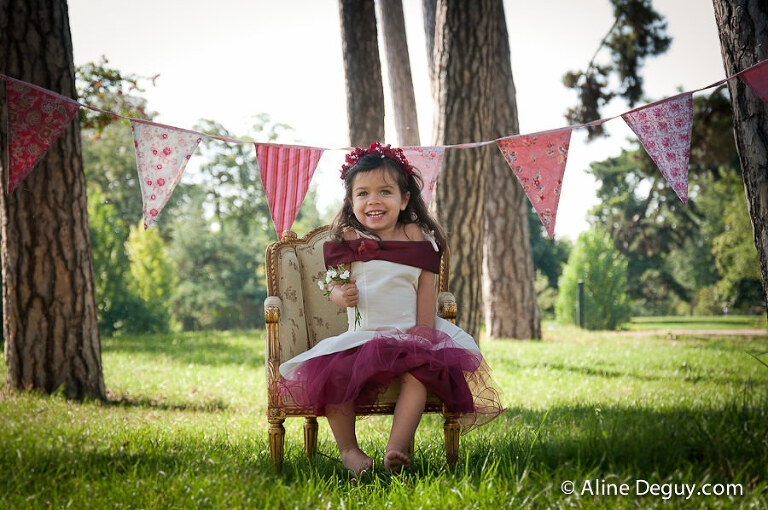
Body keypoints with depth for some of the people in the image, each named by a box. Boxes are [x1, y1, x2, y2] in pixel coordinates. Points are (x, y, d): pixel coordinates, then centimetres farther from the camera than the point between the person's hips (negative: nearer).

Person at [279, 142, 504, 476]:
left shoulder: (415, 236, 4)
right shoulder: (348, 239, 5)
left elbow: (426, 285, 2)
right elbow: (336, 285, 6)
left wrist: (423, 330, -9)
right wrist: (341, 294, -20)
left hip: (407, 333, 0)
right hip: (361, 335, 0)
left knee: (418, 368, -32)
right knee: (333, 373, -26)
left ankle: (396, 447, -32)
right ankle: (348, 449, -7)